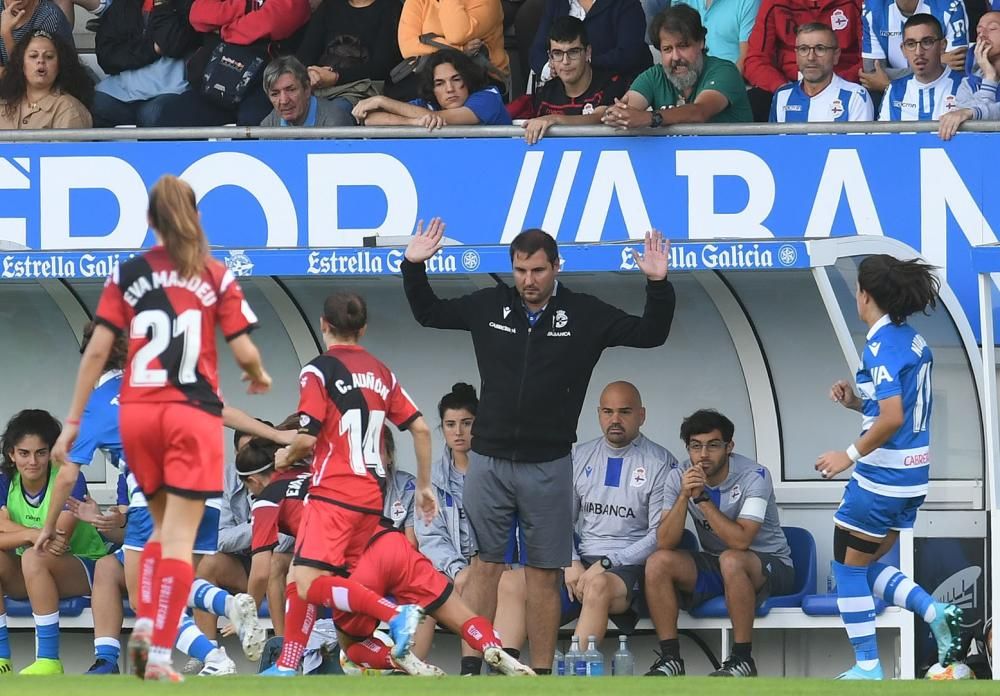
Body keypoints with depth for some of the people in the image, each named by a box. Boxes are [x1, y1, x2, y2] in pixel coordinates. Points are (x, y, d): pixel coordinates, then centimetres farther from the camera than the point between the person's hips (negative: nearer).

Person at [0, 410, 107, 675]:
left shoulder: (70, 479, -13)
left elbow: (60, 538, -25)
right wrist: (33, 534, -35)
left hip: (83, 566, -5)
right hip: (28, 579, 5)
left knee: (35, 558, -35)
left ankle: (48, 661, -33)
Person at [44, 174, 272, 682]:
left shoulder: (127, 276, 4)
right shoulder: (216, 277, 1)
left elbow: (96, 351, 1)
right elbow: (245, 353, -2)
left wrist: (74, 421, 5)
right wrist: (259, 377, 20)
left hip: (137, 411, 2)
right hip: (193, 413, -2)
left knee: (164, 525, 21)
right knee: (179, 538, -1)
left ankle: (145, 624, 3)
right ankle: (160, 654, -10)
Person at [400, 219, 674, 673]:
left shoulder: (584, 315, 0)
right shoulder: (488, 307, 4)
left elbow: (649, 334, 3)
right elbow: (428, 313, 18)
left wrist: (658, 286, -11)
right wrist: (414, 267, 5)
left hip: (548, 467, -1)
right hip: (488, 461, 1)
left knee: (544, 574, 2)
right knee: (484, 565, 1)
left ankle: (541, 674, 5)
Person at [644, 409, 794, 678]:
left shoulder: (753, 476, -20)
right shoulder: (678, 477, -6)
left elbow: (740, 540, -30)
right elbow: (664, 543, -14)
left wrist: (702, 497, -29)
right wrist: (683, 496, -27)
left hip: (769, 565, -5)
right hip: (713, 565, 5)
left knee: (731, 560, -38)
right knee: (657, 562, -19)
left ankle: (742, 659, -27)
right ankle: (670, 659, -15)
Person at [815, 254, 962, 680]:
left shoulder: (881, 346, -18)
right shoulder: (915, 342, 9)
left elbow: (893, 419, -26)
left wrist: (851, 454, -17)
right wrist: (858, 402, 8)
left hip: (881, 477, -9)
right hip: (912, 476, 9)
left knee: (849, 569, 7)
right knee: (869, 567, 19)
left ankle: (867, 668, 9)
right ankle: (936, 613, 0)